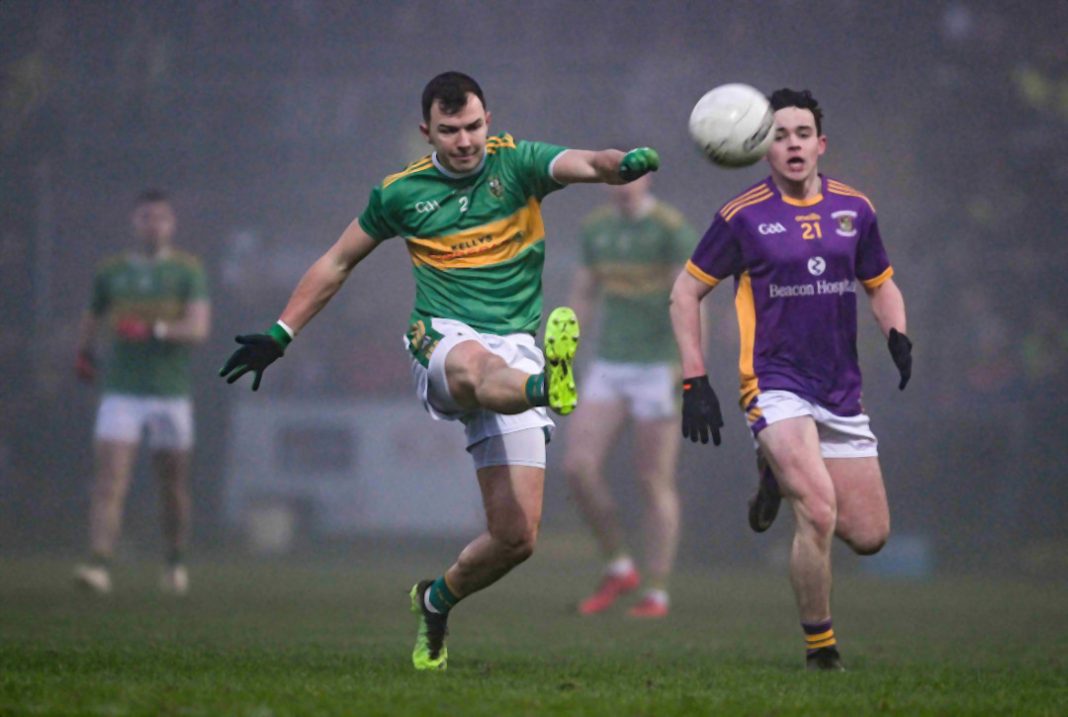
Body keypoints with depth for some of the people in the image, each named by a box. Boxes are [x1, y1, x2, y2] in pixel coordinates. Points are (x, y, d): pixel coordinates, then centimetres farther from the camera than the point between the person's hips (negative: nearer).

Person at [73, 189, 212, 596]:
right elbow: (92, 318, 25)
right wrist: (84, 352, 10)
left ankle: (175, 564, 28)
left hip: (171, 393, -1)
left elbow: (199, 327, -12)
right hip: (121, 392, 1)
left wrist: (153, 330, -24)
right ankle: (98, 566, -23)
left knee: (173, 487, 8)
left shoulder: (187, 271, 1)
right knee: (109, 483, -14)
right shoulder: (111, 272, 9)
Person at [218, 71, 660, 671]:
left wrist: (624, 162, -38)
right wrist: (280, 333, 19)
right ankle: (548, 386, -77)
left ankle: (438, 600, 24)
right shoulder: (402, 193, 9)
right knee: (474, 364, -43)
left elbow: (582, 165, -15)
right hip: (442, 340, -1)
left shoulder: (516, 164, 5)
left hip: (516, 355, 1)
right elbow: (337, 263, 22)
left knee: (517, 538, -6)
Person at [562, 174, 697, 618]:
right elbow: (583, 293, 16)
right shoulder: (596, 227, 8)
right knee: (579, 467, -9)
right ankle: (618, 569, 8)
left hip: (659, 369, -5)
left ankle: (656, 594, 9)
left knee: (655, 483, -2)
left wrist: (685, 363, -28)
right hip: (608, 369, 5)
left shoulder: (673, 229, -12)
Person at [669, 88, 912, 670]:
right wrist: (694, 380, -4)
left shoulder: (854, 209, 6)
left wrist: (897, 333, -3)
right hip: (775, 385, -5)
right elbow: (686, 291, 3)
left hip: (841, 390, 5)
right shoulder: (743, 216, -5)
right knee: (818, 515, -24)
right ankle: (819, 647, -7)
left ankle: (788, 480, 35)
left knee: (869, 536, 4)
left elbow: (881, 284, 19)